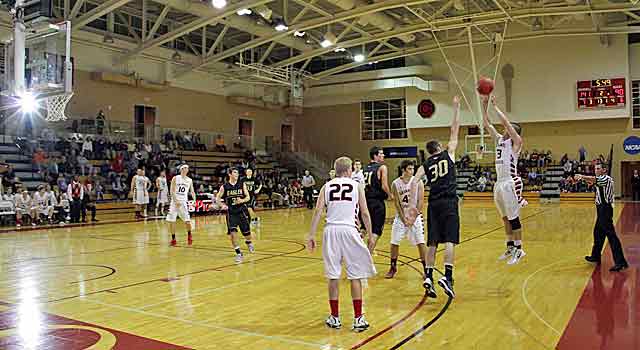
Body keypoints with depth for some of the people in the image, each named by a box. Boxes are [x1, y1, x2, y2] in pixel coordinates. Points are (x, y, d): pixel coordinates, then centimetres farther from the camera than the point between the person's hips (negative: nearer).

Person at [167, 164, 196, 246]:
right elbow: (172, 191, -5)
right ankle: (173, 239, 12)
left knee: (187, 221, -8)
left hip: (184, 202, 1)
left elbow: (192, 192, 9)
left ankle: (189, 234, 19)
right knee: (171, 221, -1)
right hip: (174, 201, -1)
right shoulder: (175, 178, -1)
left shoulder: (189, 180, 7)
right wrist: (176, 201, -16)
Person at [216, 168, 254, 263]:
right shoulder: (224, 187, -5)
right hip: (231, 212, -1)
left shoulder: (242, 185, -2)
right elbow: (217, 198, 3)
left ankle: (248, 242, 47)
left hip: (242, 211, 1)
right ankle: (238, 253, -2)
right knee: (232, 232, -16)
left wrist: (242, 200, -21)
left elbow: (248, 197, 0)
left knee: (246, 232, 10)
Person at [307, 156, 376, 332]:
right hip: (349, 230, -2)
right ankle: (358, 318, 9)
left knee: (333, 276, 10)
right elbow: (365, 213, 2)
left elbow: (318, 211, 0)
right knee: (355, 276, 7)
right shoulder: (357, 186, 6)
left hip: (331, 230, 2)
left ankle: (335, 317, 18)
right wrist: (370, 236, 10)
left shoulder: (327, 186, 10)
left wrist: (311, 235, 1)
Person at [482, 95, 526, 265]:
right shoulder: (499, 139, 15)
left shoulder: (516, 141, -4)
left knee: (513, 217, -4)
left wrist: (495, 106, -8)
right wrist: (484, 105, 7)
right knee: (506, 217, 14)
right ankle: (510, 247, 24)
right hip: (499, 183, 8)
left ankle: (519, 249, 4)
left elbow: (505, 121, -15)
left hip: (511, 182, -8)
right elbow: (487, 124, 13)